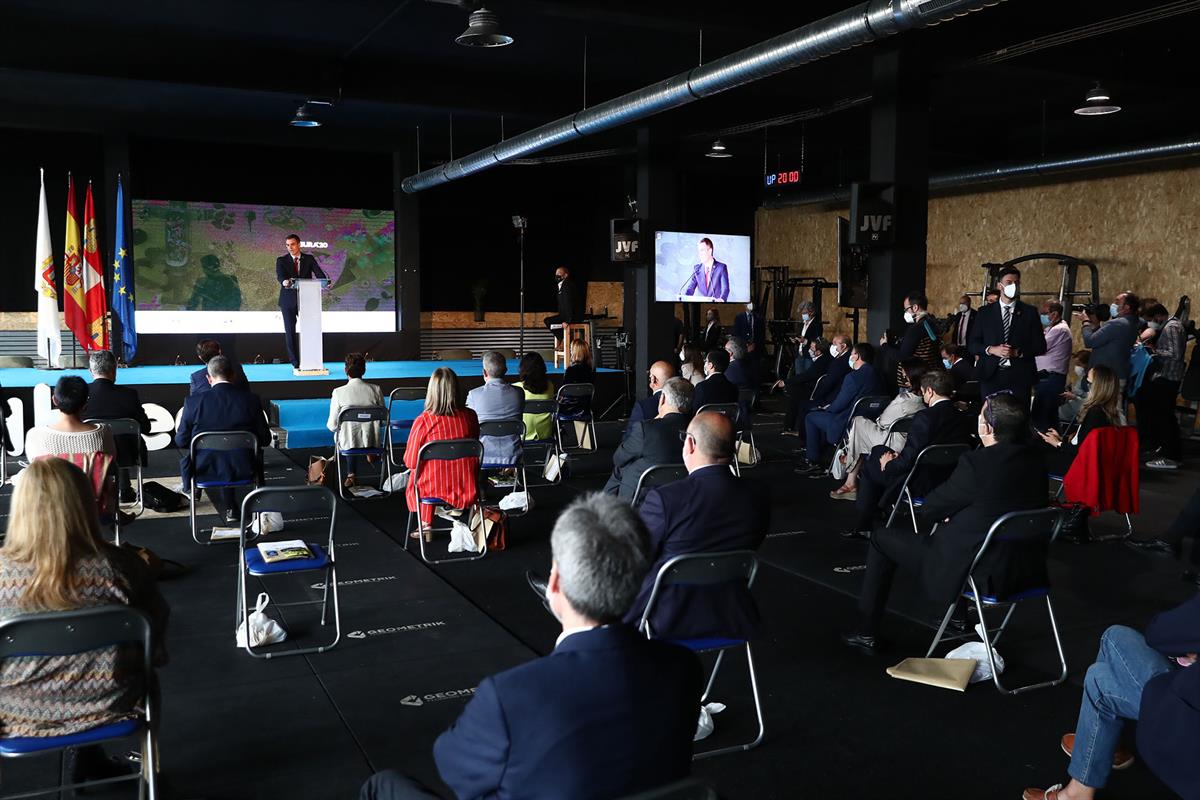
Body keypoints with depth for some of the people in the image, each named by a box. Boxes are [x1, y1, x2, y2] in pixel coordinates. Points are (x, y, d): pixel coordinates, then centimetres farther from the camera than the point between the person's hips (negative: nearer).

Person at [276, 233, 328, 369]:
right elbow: (279, 275, -15)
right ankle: (295, 364, 3)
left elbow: (318, 272, -7)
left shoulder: (309, 259, 6)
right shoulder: (281, 260, 3)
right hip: (288, 301, 0)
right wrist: (284, 281, -38)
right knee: (290, 332, -1)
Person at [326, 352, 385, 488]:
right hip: (372, 441, 1)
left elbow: (332, 425, -9)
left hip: (348, 443, -1)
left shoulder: (338, 392, -14)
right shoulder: (376, 390, -8)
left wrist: (331, 425, 15)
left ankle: (351, 474, 36)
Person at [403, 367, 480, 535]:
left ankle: (426, 525, 31)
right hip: (468, 490, 2)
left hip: (434, 490, -2)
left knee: (413, 483, 32)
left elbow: (410, 461, -7)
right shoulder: (470, 416, -9)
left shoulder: (422, 421, -17)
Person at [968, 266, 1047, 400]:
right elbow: (973, 344, 6)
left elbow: (1040, 346, 6)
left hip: (1020, 375, 0)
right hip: (991, 374, 0)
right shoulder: (985, 312, 9)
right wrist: (991, 350, -12)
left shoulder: (1030, 312, 8)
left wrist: (1018, 352, -11)